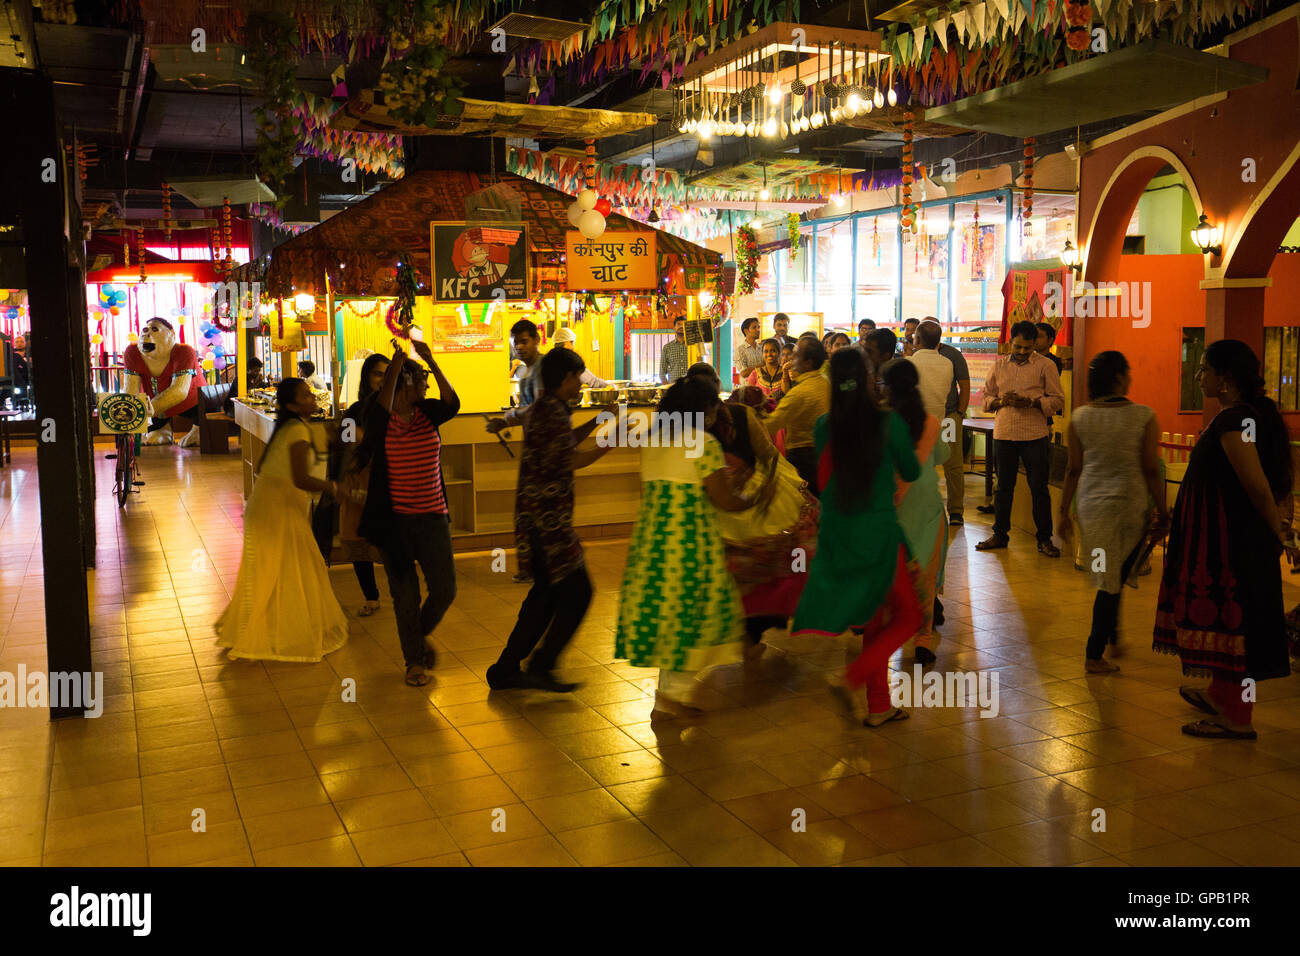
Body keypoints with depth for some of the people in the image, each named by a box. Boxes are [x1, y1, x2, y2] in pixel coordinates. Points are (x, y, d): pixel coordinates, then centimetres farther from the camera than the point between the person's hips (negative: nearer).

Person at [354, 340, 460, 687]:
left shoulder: (427, 412, 4)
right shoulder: (380, 417, -5)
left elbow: (452, 404, -15)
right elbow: (382, 408, -28)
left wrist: (432, 361, -24)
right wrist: (397, 363, -31)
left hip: (432, 517, 3)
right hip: (395, 519, -3)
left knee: (444, 589, 3)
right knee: (405, 594, 5)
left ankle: (420, 634, 34)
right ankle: (414, 660, 23)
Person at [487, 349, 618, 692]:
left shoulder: (542, 408, 17)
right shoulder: (553, 411, -15)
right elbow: (570, 460, -22)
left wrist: (597, 421, 25)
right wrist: (611, 441, -12)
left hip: (535, 514, 10)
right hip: (548, 515, -10)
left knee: (546, 592, 15)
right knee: (577, 590, -5)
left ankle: (506, 669, 18)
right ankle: (540, 667, -1)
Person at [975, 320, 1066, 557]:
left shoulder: (1045, 366, 0)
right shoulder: (999, 365, 11)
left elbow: (1058, 400, -1)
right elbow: (986, 396, 13)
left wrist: (1031, 402, -16)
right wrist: (1001, 401, -8)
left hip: (1035, 435, -3)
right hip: (1004, 434, 3)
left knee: (1039, 488, 1)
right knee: (1003, 486, 10)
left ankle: (1044, 539, 9)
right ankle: (1000, 534, 21)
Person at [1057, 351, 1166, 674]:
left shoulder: (1080, 417, -3)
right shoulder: (1143, 417, -10)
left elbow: (1074, 469, 1)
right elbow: (1151, 471, -8)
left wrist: (1063, 511, 9)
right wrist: (1162, 511, 3)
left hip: (1091, 503, 3)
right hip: (1130, 503, -3)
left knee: (1105, 576, 20)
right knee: (1114, 579, 6)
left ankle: (1111, 638, 33)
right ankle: (1095, 653, 6)